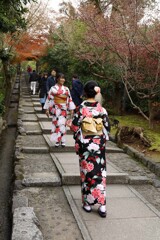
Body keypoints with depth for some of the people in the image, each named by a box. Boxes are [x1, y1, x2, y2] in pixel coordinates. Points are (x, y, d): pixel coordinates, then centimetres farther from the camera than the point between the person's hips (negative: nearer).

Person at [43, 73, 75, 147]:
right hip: (56, 108, -2)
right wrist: (47, 109, -3)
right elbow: (49, 98, -1)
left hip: (63, 109, 2)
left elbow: (69, 99, 10)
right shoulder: (53, 88, 0)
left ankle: (62, 141, 9)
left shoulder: (66, 89, 9)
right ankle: (57, 141, 5)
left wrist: (71, 109, 7)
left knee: (62, 124, 0)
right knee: (56, 123, -3)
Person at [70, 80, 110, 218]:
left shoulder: (81, 109, -12)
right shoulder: (102, 109, -5)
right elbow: (107, 127, 0)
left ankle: (88, 203, 19)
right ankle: (102, 205, 8)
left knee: (87, 173, 10)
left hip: (85, 145, -2)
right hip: (99, 145, 2)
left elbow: (74, 127, -9)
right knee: (100, 173, 8)